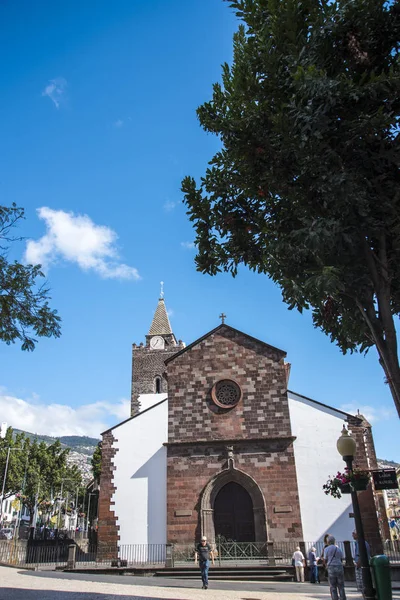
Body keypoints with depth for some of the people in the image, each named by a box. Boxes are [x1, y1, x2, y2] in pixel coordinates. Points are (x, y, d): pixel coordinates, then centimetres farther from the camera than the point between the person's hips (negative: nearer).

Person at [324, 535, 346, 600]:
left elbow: (325, 560, 2)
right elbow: (341, 559, 15)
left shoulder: (327, 549, 0)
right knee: (341, 586, 9)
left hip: (331, 568, -3)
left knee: (333, 587, 3)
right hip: (339, 567, 3)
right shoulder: (338, 548, 11)